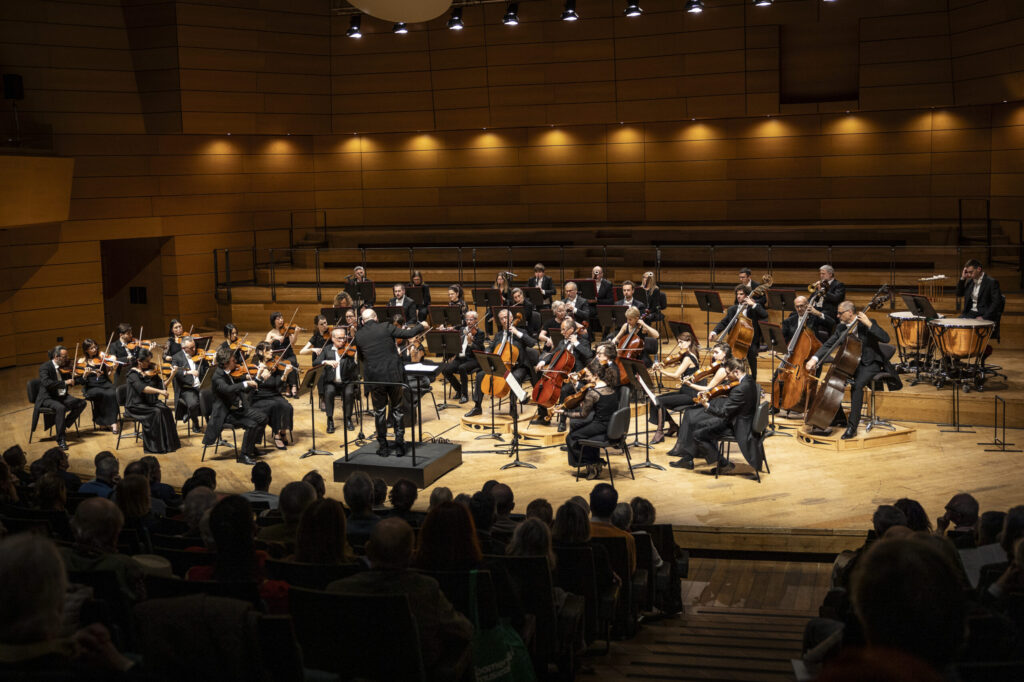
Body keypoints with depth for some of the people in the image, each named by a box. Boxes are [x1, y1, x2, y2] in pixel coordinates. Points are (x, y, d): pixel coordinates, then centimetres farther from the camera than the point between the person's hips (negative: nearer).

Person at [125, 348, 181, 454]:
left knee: (165, 410, -21)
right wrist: (159, 391, -37)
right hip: (136, 405, -5)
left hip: (149, 403, 5)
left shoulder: (151, 371, 8)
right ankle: (154, 446, -21)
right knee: (156, 412, -28)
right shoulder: (133, 373, -10)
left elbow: (162, 385, 5)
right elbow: (142, 388, -27)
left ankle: (168, 443, -16)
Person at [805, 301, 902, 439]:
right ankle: (839, 417, 7)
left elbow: (886, 338, -25)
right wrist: (815, 359, -14)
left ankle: (852, 426, -28)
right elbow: (828, 345, 3)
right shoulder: (841, 327, 3)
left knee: (857, 385, -32)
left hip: (869, 364, -7)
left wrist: (869, 324, -33)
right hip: (851, 363, 7)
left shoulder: (867, 324, -14)